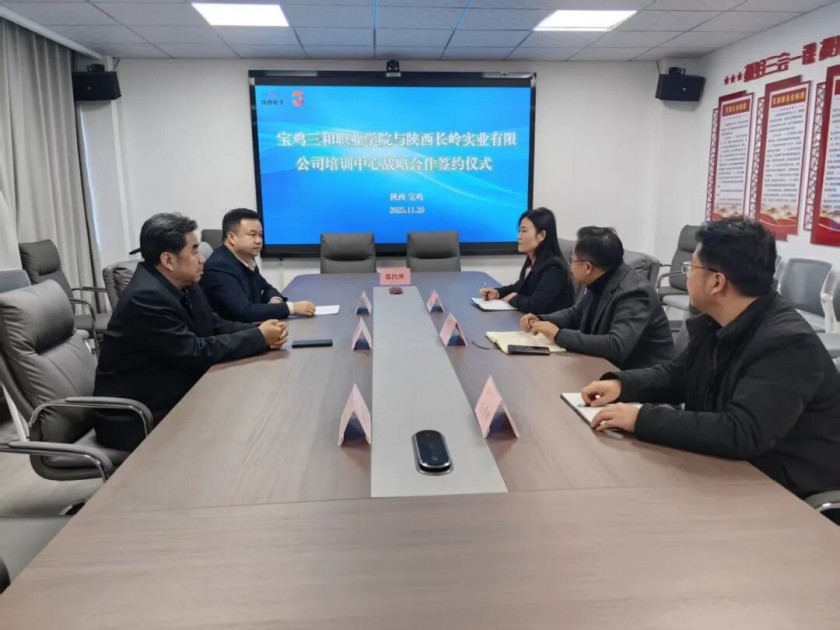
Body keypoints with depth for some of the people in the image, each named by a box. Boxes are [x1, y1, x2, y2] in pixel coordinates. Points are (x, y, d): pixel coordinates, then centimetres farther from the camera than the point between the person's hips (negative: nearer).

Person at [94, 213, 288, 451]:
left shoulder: (184, 285, 2)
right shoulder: (146, 297, -25)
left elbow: (214, 325, 7)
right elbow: (197, 353, -24)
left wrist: (260, 331, -11)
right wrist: (259, 337, -18)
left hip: (172, 397, 8)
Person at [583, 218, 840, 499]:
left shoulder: (789, 344, -27)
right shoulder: (715, 323, 0)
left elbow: (741, 434, -36)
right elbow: (676, 374, 14)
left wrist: (642, 419, -33)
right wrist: (621, 383, -5)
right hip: (728, 468, 7)